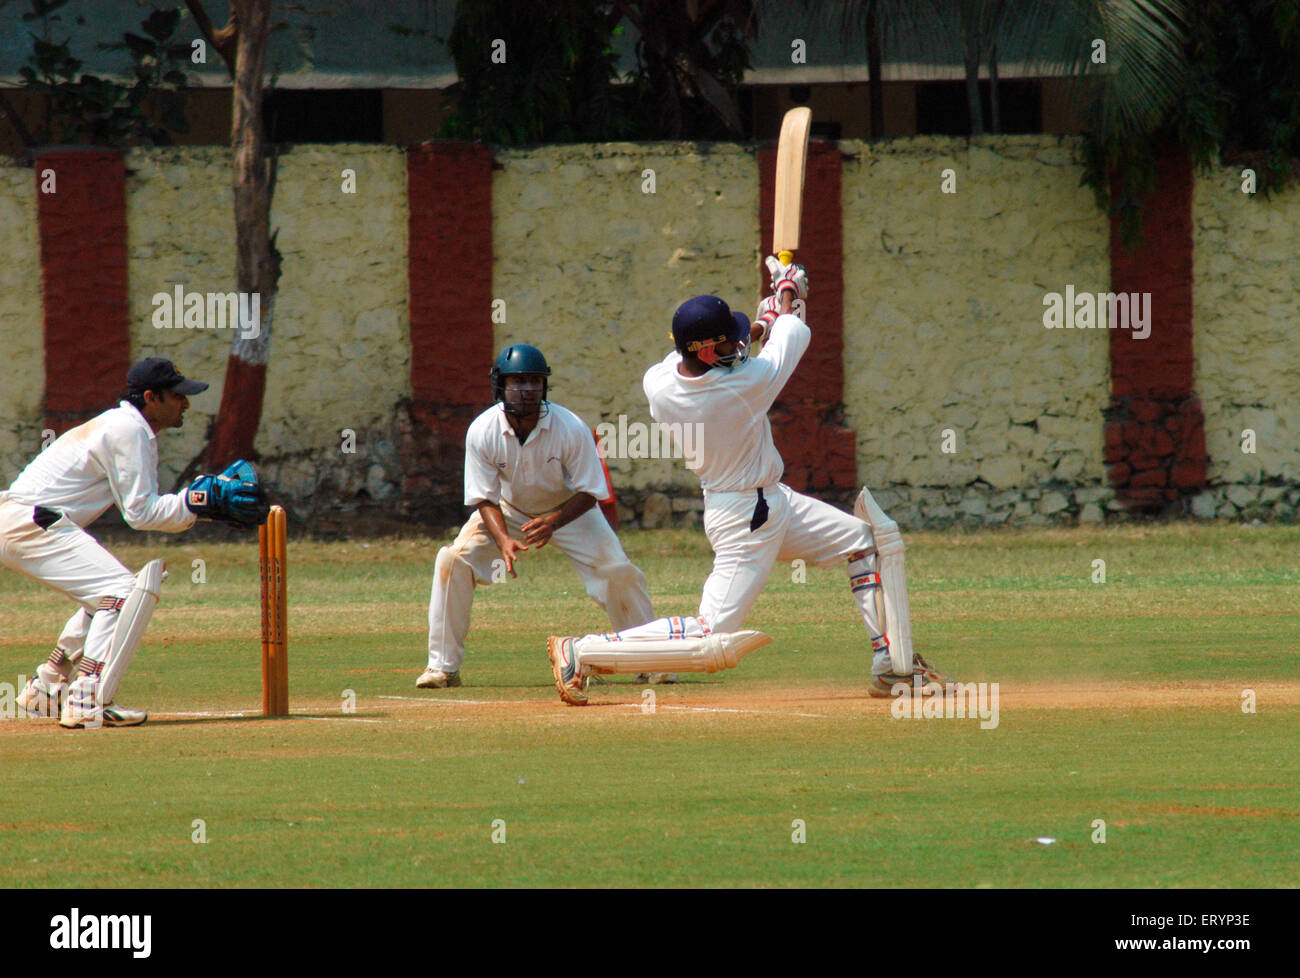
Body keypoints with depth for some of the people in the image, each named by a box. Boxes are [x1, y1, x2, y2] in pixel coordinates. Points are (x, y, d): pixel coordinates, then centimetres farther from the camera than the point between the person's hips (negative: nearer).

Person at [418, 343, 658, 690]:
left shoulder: (571, 429, -28)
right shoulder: (482, 432, -25)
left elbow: (588, 492, -21)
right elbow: (485, 498, -18)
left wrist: (553, 522, -40)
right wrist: (503, 540, -37)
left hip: (569, 508, -1)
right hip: (508, 511, 1)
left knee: (617, 571, -17)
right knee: (454, 560, -18)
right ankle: (443, 667, -9)